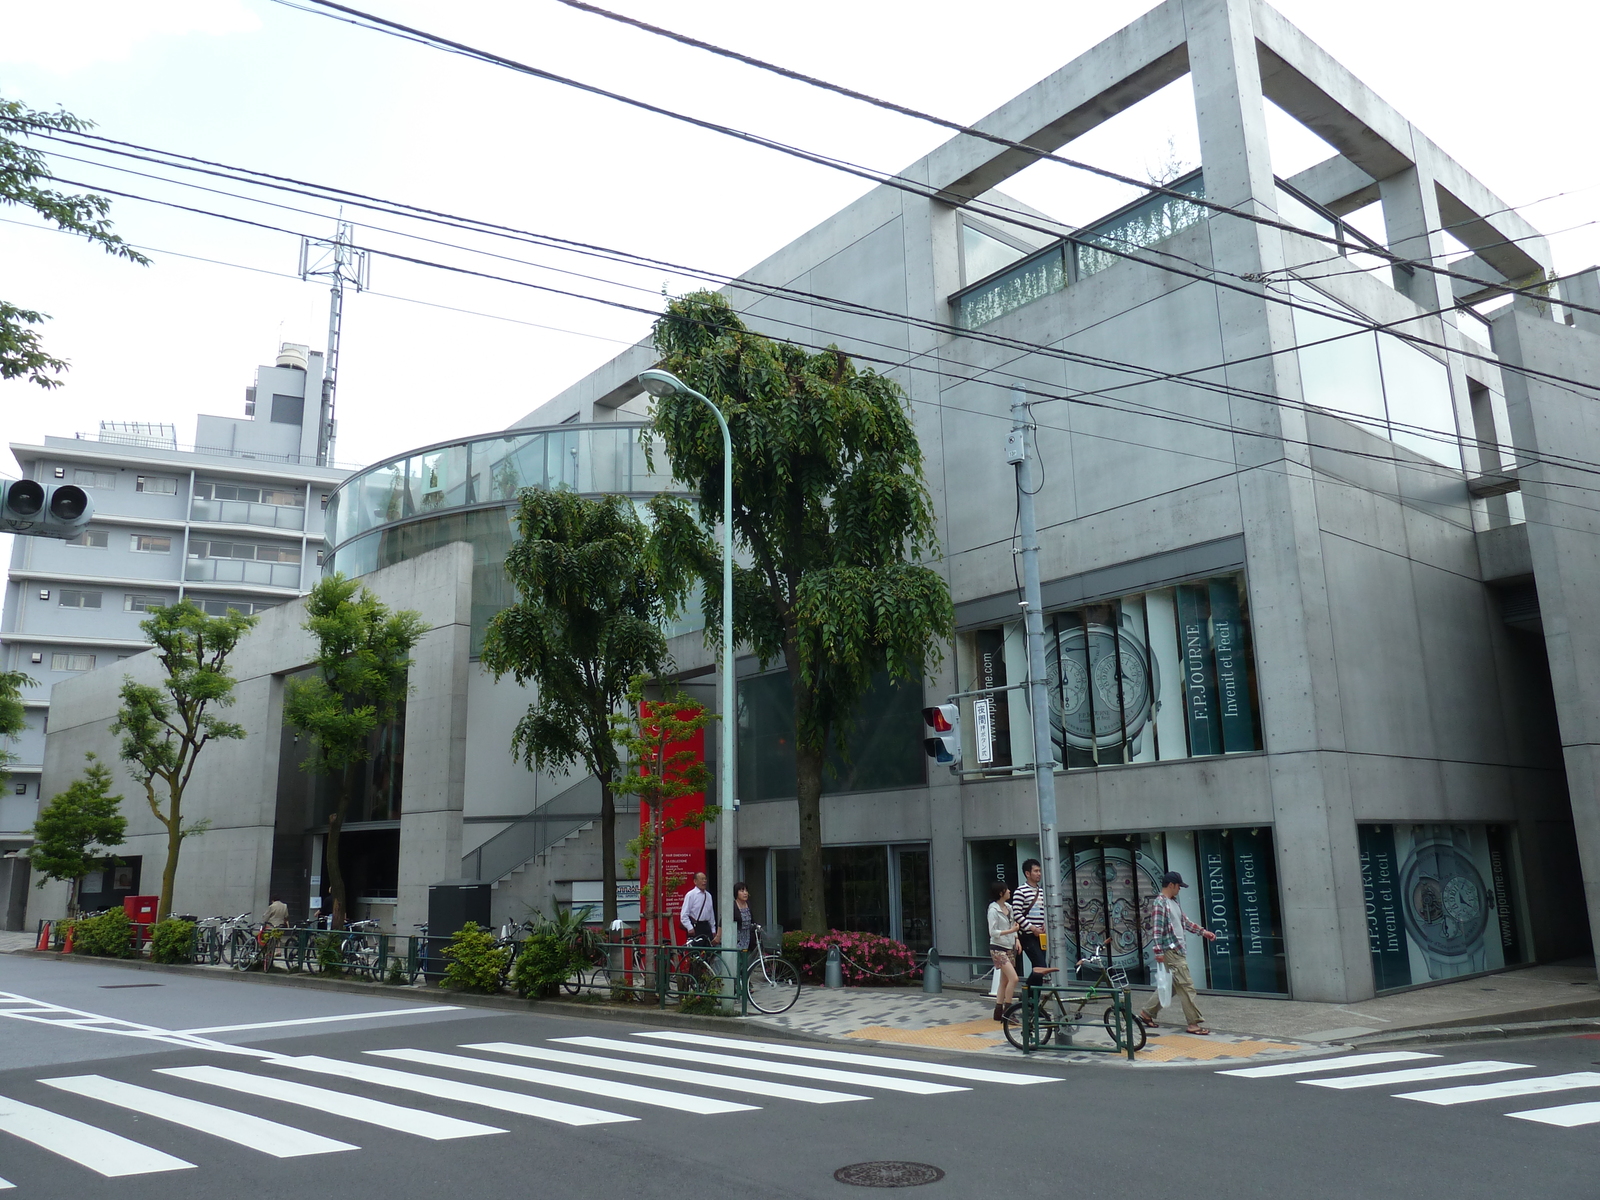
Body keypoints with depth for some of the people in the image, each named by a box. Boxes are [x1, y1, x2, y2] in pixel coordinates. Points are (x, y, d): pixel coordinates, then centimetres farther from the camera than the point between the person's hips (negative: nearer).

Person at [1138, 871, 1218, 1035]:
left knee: (1171, 985, 14)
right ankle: (1195, 1023, 0)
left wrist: (1203, 931, 22)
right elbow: (1156, 929, -19)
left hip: (1178, 950, 10)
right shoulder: (1159, 903, -13)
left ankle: (1147, 1012, 23)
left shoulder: (1173, 902, 17)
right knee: (1187, 986, -6)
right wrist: (1158, 951, -23)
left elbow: (1184, 921, 26)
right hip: (1170, 952, -10)